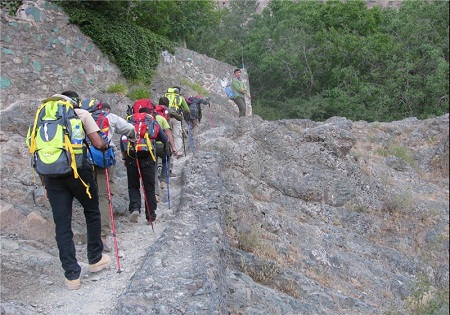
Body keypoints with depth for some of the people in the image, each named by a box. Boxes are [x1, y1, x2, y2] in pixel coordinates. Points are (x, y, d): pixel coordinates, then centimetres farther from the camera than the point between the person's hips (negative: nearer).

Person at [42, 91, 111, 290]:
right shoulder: (82, 113, 9)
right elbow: (98, 144, -2)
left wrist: (44, 179, 17)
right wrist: (106, 146, 21)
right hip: (77, 169, -3)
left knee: (62, 224, 8)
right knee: (92, 212, 20)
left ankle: (72, 276, 13)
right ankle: (95, 259, 30)